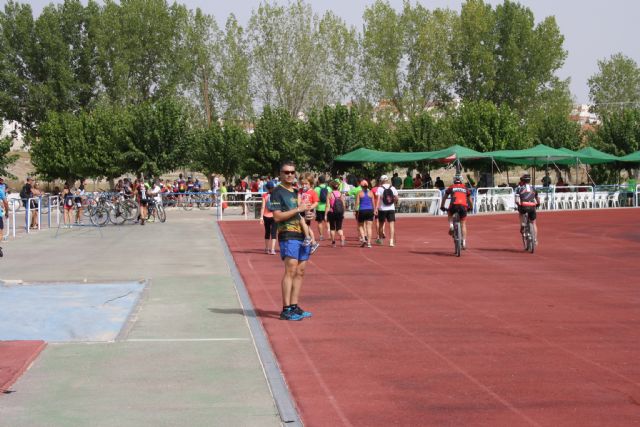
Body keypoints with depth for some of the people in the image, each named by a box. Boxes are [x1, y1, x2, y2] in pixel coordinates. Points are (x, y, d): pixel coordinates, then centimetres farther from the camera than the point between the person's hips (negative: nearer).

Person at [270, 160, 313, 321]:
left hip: (302, 235, 8)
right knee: (291, 271, -14)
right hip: (288, 235, -8)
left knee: (300, 272, 7)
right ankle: (286, 309, -14)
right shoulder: (277, 192, -4)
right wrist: (298, 209, -14)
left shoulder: (296, 191, 21)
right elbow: (277, 216, -14)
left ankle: (294, 307, 11)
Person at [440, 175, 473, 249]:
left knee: (450, 214, 33)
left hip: (454, 205, -1)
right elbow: (469, 198, 36)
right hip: (463, 206, 1)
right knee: (463, 224, 12)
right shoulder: (465, 188, 26)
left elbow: (444, 197, 25)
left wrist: (442, 206, 34)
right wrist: (470, 207, 49)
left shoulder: (451, 187, 21)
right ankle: (464, 242, 4)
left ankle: (451, 226, 4)